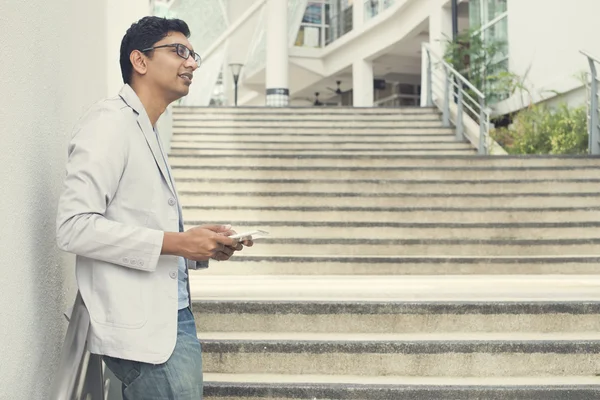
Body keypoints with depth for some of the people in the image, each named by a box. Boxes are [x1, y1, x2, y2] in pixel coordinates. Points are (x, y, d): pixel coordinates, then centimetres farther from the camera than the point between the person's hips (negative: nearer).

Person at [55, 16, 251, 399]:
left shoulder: (148, 132, 19)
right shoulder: (110, 122, -9)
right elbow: (74, 226, -19)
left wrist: (202, 244, 4)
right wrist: (176, 242, -18)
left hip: (173, 319, 9)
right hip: (144, 329, -9)